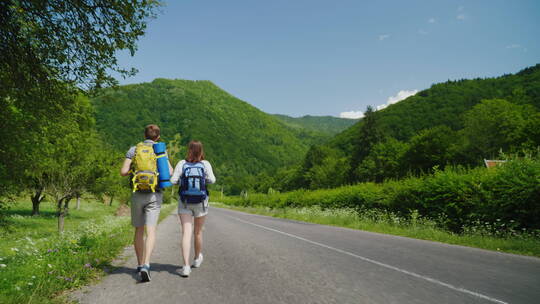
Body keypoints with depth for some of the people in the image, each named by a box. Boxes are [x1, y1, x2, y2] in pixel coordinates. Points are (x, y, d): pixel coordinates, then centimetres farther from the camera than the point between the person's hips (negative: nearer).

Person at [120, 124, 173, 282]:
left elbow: (123, 172, -4)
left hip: (137, 194, 2)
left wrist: (134, 169, 17)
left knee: (139, 231, 15)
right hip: (154, 195, -1)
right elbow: (170, 172, -7)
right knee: (151, 232, -5)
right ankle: (146, 265, -21)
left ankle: (140, 265, 25)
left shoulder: (133, 150, 4)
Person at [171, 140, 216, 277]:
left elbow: (173, 180, -6)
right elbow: (212, 180, -12)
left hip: (184, 202, -1)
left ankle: (186, 266, -16)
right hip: (201, 201, 1)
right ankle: (197, 258, 39)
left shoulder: (181, 163, -3)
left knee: (186, 233, -4)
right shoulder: (205, 164, -3)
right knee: (198, 231, 18)